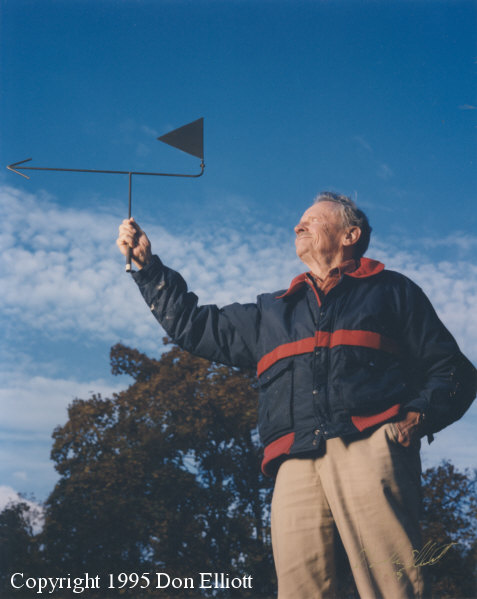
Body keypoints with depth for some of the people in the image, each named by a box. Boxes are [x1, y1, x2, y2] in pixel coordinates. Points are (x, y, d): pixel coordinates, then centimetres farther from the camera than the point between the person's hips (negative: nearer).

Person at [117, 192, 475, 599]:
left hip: (370, 447, -3)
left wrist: (418, 415, -5)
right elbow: (191, 325, 37)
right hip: (297, 463, 4)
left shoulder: (391, 290, 22)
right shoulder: (269, 314, 34)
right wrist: (146, 264, 34)